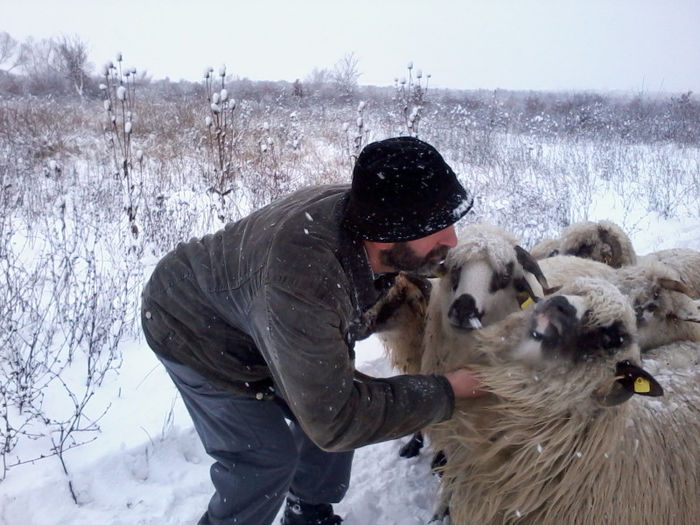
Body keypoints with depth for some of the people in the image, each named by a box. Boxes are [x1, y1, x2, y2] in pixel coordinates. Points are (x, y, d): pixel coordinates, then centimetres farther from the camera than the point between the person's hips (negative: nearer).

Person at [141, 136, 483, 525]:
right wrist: (445, 391, -30)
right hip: (195, 332, -7)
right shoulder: (302, 281, -47)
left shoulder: (365, 210, -24)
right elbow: (334, 422, -36)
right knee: (266, 455, -11)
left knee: (338, 405, 6)